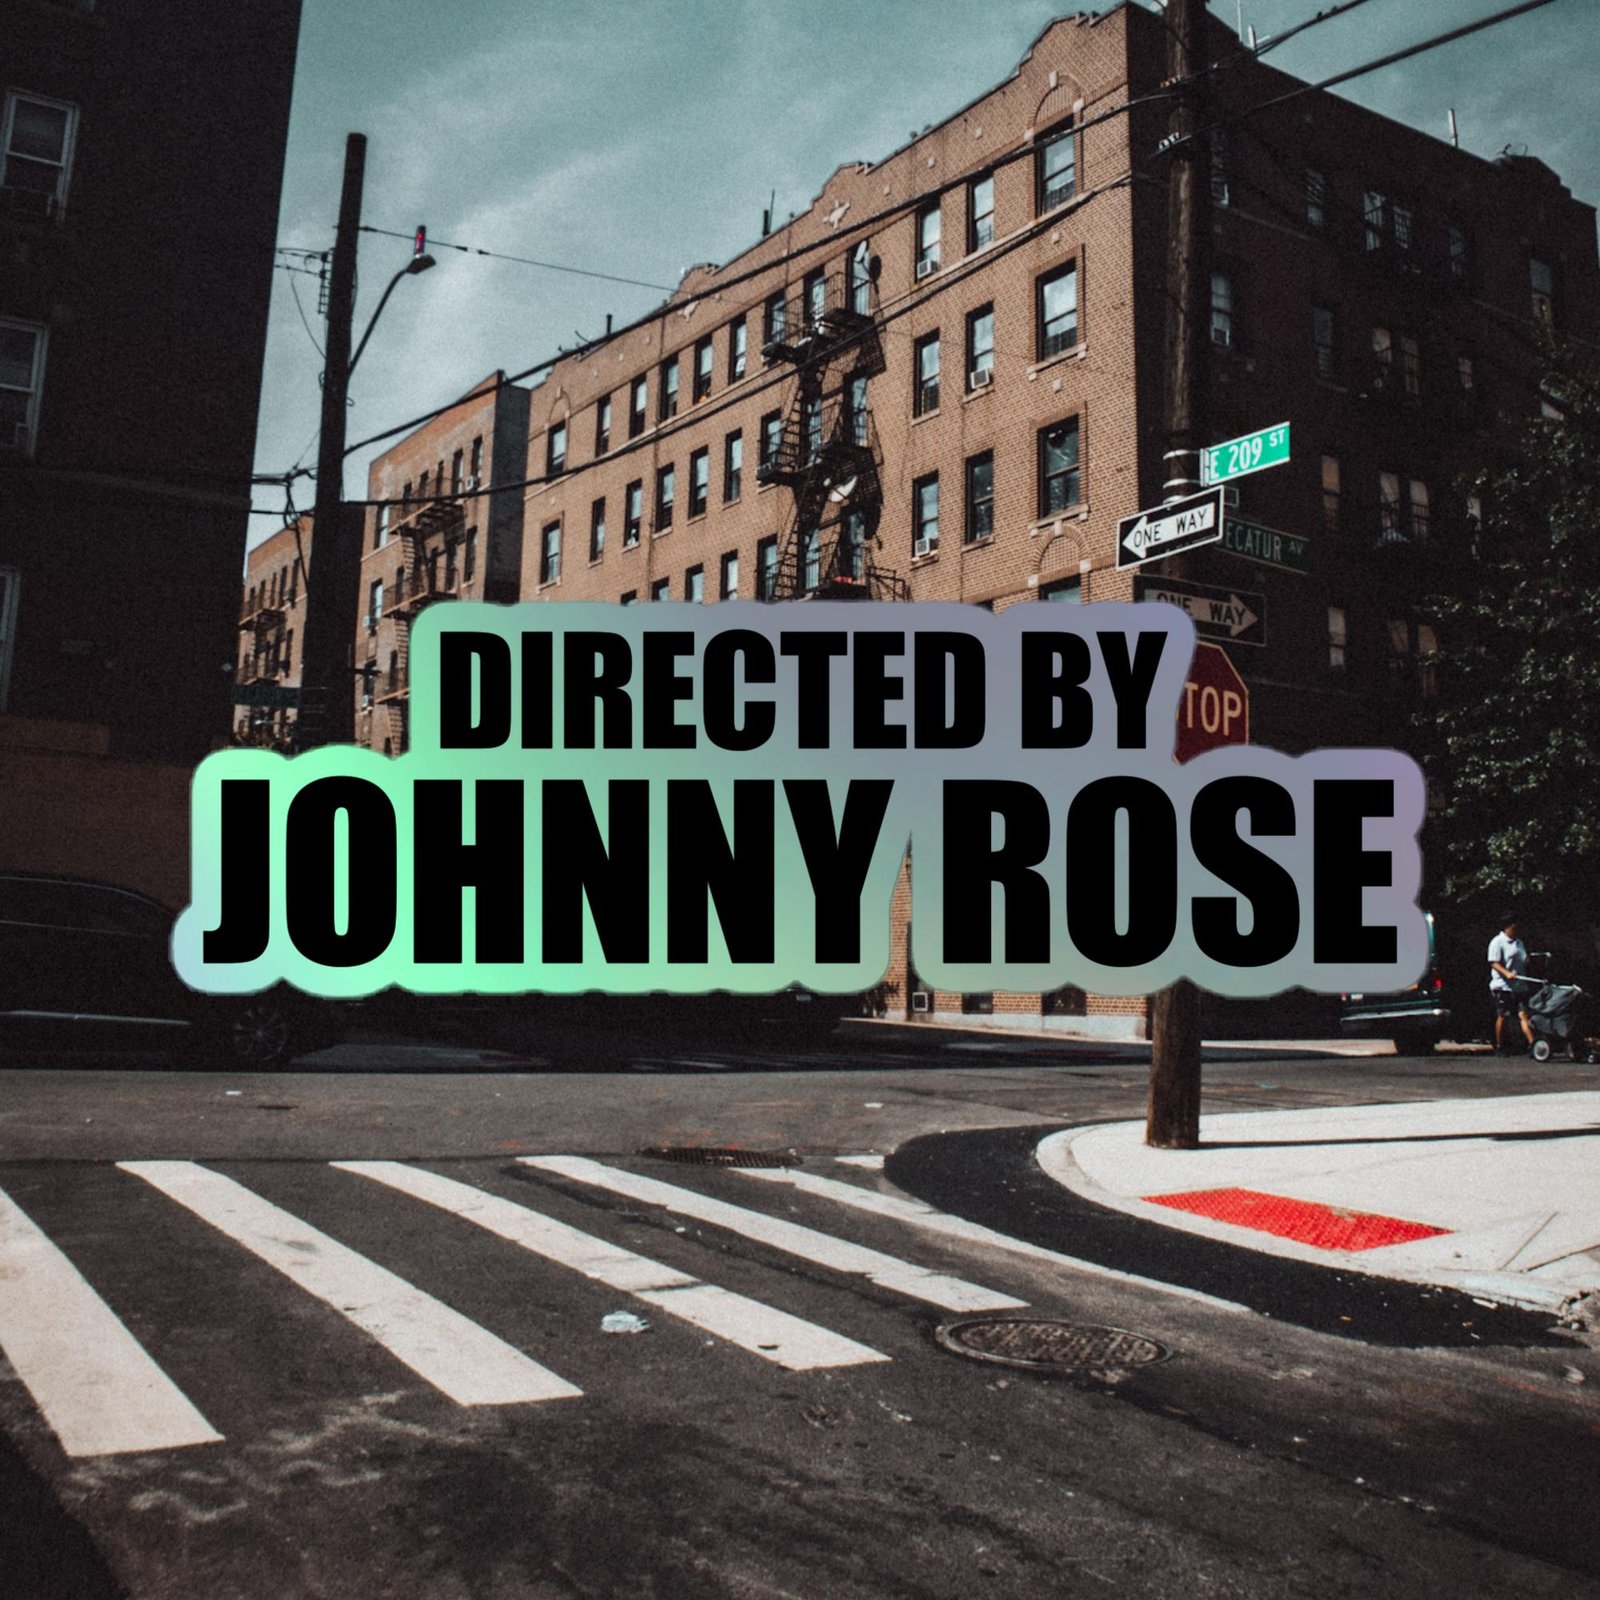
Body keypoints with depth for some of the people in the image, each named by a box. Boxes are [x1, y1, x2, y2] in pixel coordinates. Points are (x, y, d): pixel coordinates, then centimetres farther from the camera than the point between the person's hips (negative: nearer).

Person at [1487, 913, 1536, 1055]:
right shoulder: (1498, 942, -4)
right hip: (1502, 986, -6)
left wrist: (1529, 982, 21)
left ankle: (1532, 1043, -15)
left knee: (1523, 1015, -5)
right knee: (1502, 1016, -1)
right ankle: (1499, 1046, 10)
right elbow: (1494, 963, -13)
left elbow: (1524, 964, 26)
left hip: (1519, 986, 6)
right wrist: (1507, 973, -29)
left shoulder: (1519, 943, 20)